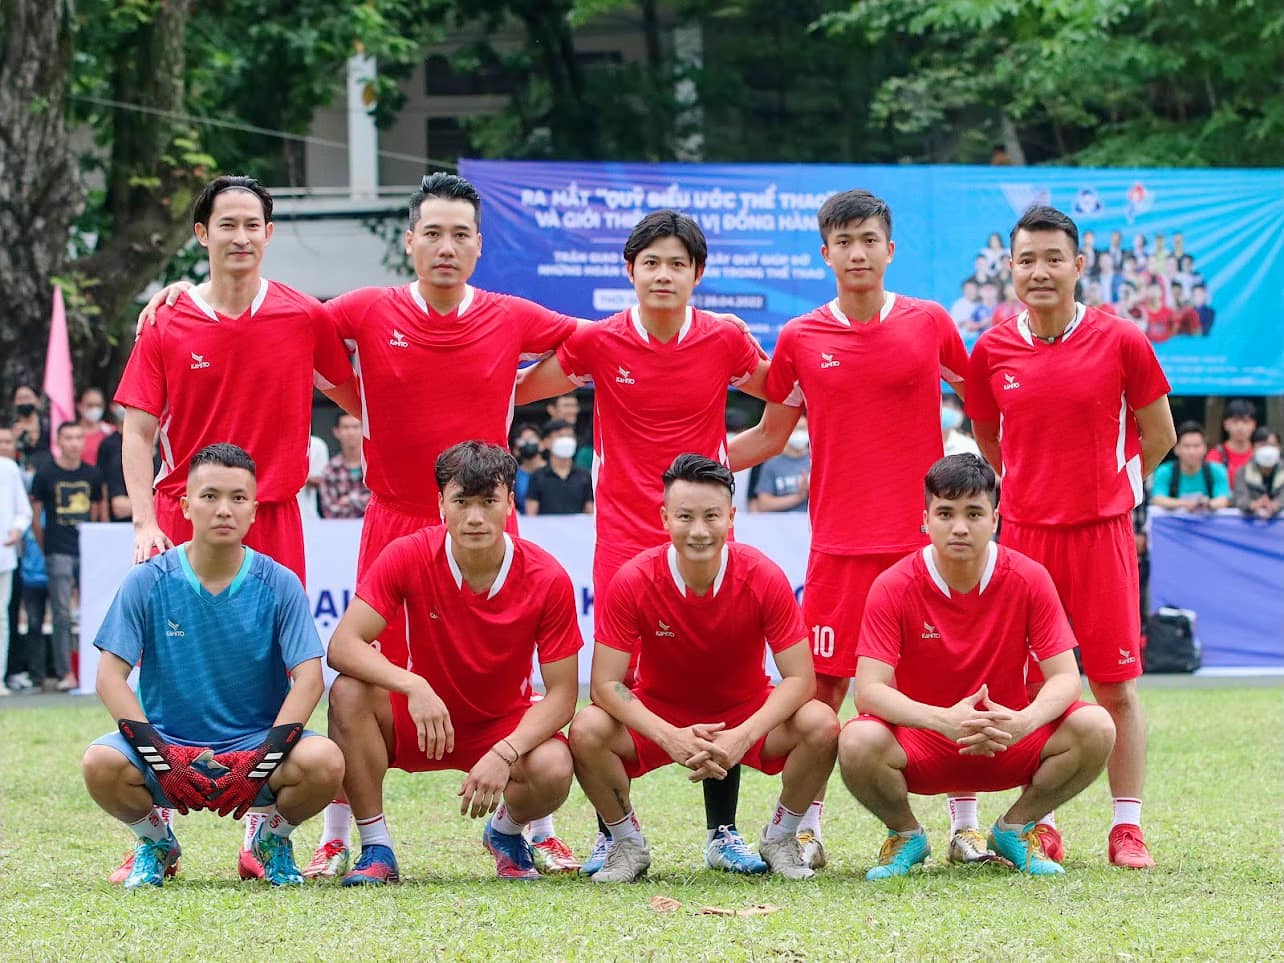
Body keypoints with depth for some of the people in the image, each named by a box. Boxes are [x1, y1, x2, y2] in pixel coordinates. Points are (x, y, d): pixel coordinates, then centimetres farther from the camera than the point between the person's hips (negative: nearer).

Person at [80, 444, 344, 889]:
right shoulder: (149, 582, -5)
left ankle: (272, 837, 5)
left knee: (324, 761, -31)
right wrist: (162, 760, -20)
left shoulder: (279, 585, -4)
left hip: (256, 741, 0)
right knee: (101, 764, -31)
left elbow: (309, 678, -9)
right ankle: (156, 842, 4)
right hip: (166, 741, 0)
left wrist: (260, 764, -21)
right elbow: (110, 676, -8)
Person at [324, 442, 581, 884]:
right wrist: (414, 686, -41)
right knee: (349, 692, -30)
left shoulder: (547, 579, -18)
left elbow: (562, 693, -15)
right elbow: (343, 645, -24)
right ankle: (376, 848, -16)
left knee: (553, 770, -33)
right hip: (421, 716, 1)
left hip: (506, 725, 0)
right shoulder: (409, 556, -18)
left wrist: (504, 753, -31)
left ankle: (505, 831, 6)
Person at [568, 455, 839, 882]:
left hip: (746, 715, 0)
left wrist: (743, 736, -35)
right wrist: (670, 737, -36)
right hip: (658, 716, 0)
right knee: (587, 731, -30)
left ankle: (781, 838, 1)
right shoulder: (634, 582, -21)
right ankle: (628, 844, -1)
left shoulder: (764, 578, -20)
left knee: (821, 725, -28)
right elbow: (606, 684, -20)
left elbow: (799, 679, -19)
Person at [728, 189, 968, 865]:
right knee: (824, 684, -2)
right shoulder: (800, 339, 4)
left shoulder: (930, 324, 3)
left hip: (927, 532, 0)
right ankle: (805, 827, 7)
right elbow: (769, 436, 13)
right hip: (839, 540, 0)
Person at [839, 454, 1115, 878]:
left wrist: (1025, 721, -35)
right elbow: (870, 690, -21)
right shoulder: (894, 587, -14)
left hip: (1007, 742, 2)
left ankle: (1014, 828, 3)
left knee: (1095, 729, -24)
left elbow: (1065, 678, -12)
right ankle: (906, 836, 0)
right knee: (859, 743, -35)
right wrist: (945, 720, -39)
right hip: (919, 743, -2)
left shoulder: (1029, 579, -9)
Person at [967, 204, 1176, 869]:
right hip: (1024, 533, 2)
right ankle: (1041, 826, 13)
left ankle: (1126, 827, 5)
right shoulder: (992, 351, 3)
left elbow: (1157, 435, 7)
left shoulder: (1120, 342, -4)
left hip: (1101, 533, -2)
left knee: (1117, 687, 0)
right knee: (1031, 689, 3)